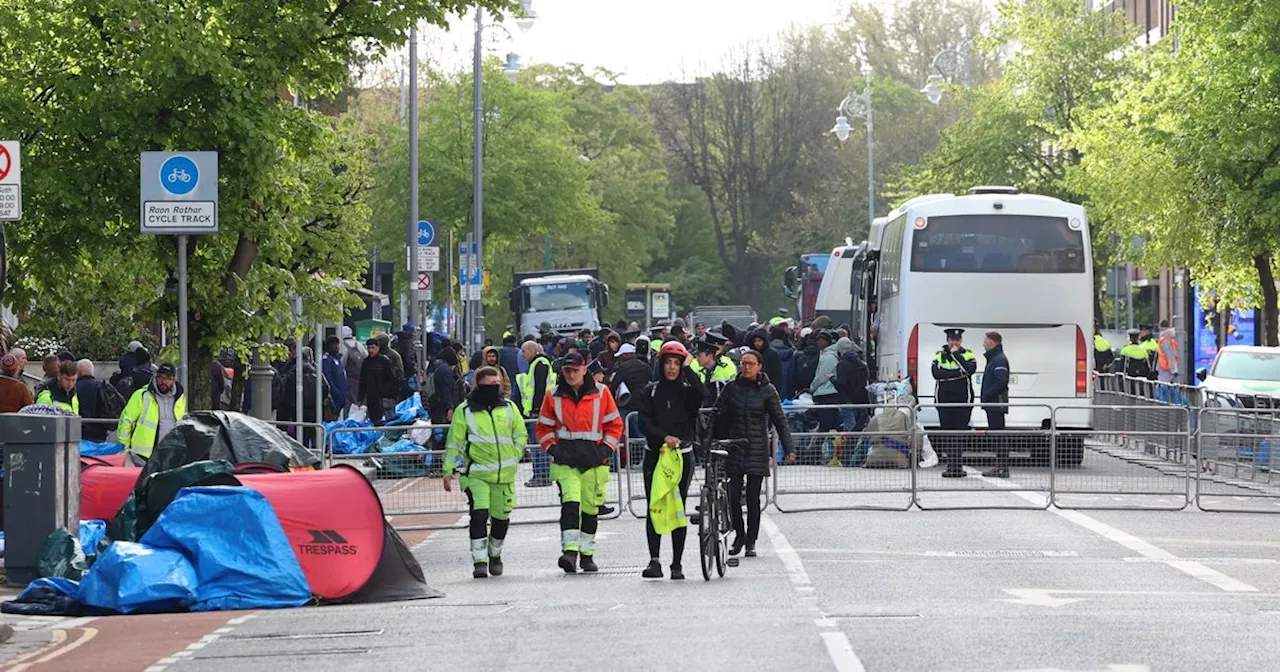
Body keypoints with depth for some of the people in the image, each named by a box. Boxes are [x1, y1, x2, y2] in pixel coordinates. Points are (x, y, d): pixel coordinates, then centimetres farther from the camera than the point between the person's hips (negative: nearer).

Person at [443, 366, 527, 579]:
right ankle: (479, 561, -11)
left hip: (504, 473, 3)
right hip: (476, 473, -3)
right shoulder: (465, 410, 1)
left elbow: (521, 434, 18)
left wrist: (514, 457, 4)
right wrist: (448, 472, 0)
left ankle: (494, 555, 33)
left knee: (501, 517, 9)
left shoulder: (509, 407, 8)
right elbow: (454, 442, 4)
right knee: (479, 515, -16)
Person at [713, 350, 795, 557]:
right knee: (733, 496, -5)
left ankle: (751, 542, 11)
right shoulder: (731, 388, 3)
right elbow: (718, 416, 6)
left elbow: (780, 421, -2)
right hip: (734, 448, 1)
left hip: (757, 450, -1)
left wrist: (789, 448, -10)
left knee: (753, 498, 1)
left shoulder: (767, 390, -1)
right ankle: (739, 535, 16)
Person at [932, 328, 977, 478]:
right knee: (947, 433, -1)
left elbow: (971, 369, -15)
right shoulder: (939, 355, 7)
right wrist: (959, 373, -13)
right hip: (944, 400, 1)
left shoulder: (968, 354, 5)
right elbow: (936, 374, -9)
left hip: (963, 400, -1)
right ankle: (950, 466, 2)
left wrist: (956, 354, -12)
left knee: (961, 434, -3)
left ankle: (959, 466, 0)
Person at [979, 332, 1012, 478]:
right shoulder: (993, 359, 20)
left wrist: (986, 396, -19)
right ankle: (999, 467, 15)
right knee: (995, 434, 12)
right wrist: (985, 400, 16)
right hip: (992, 404, 11)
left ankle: (1003, 468, -11)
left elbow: (1000, 382, -22)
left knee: (999, 435, -10)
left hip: (996, 404, -11)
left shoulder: (999, 360, -13)